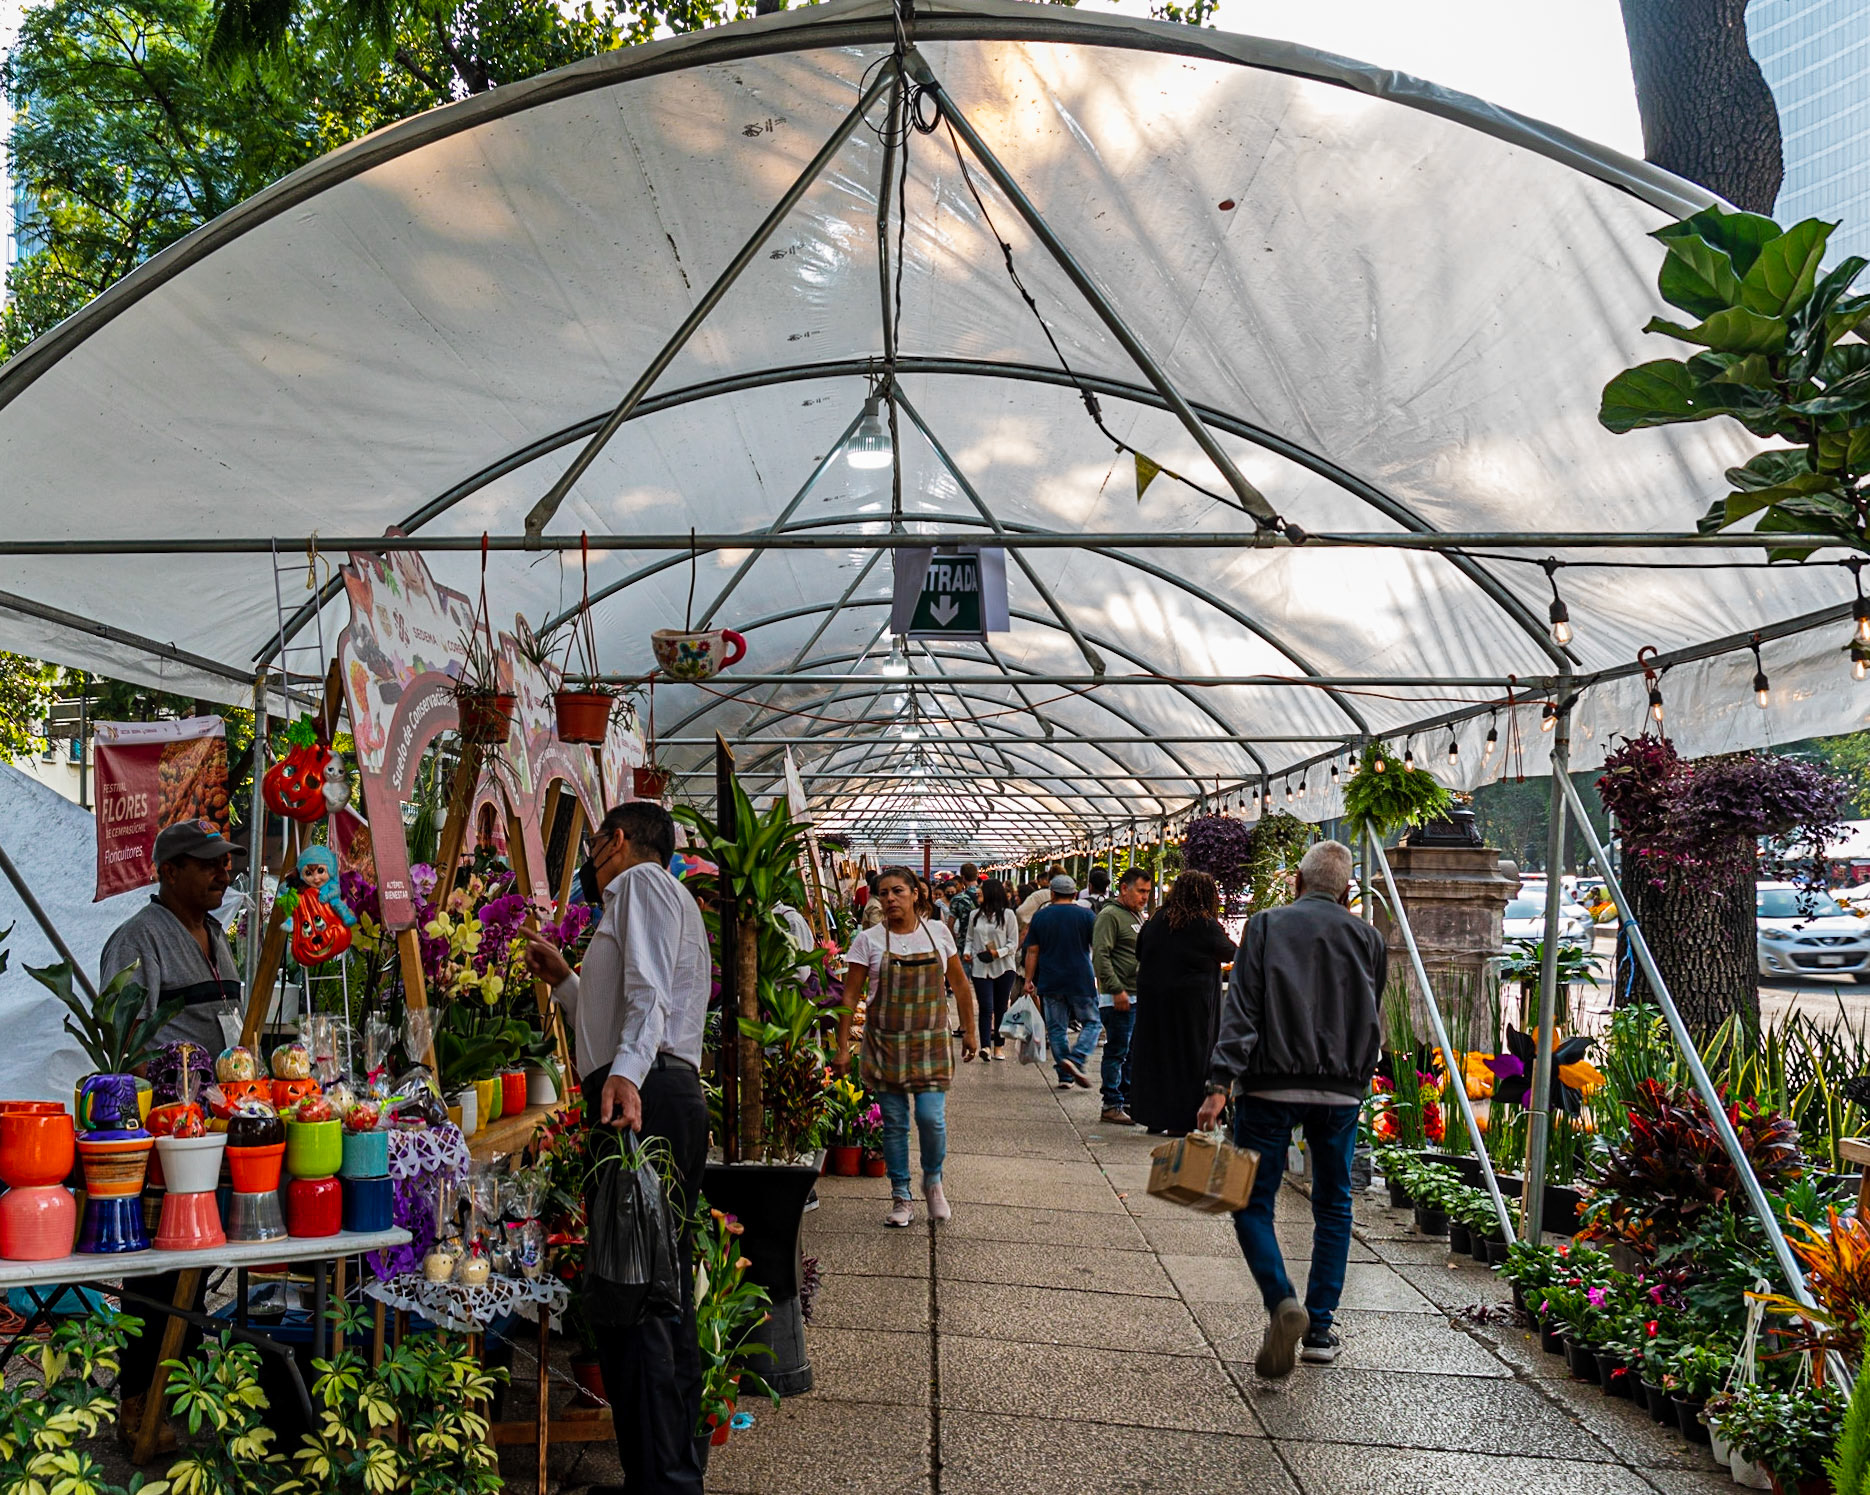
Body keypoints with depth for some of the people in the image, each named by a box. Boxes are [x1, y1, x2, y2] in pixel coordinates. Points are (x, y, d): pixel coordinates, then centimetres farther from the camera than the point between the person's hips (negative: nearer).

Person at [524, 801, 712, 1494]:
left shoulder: (642, 882, 1)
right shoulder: (659, 895, 32)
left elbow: (649, 994, -17)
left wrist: (626, 1072, -31)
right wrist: (564, 980, 35)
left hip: (645, 1096, -10)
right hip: (675, 1098, 11)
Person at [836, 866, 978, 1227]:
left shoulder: (938, 932, 2)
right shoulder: (869, 940, -4)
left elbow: (960, 984, 11)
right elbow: (850, 996, -2)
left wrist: (970, 1031, 12)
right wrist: (843, 1046, -5)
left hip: (931, 1041, 0)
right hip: (885, 1042, 0)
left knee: (931, 1118, -9)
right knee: (894, 1123, 4)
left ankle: (933, 1180, 19)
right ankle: (902, 1197, 18)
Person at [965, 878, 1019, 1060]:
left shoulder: (1007, 914, -1)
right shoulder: (975, 916, 11)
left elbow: (1013, 943, -3)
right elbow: (970, 939, 16)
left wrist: (998, 953, -18)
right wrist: (967, 951, -4)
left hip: (1003, 968, -2)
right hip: (981, 968, 2)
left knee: (1001, 1008, 6)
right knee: (986, 1008, -9)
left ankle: (999, 1047, 16)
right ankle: (985, 1045, -13)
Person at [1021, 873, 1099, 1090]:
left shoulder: (1040, 917, 4)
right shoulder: (1086, 915, -1)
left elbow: (1032, 952, 3)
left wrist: (1029, 980, 10)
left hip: (1050, 983, 2)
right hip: (1081, 982, -2)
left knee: (1056, 1028, 9)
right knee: (1092, 1023, 9)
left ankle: (1065, 1076, 6)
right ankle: (1075, 1059, -14)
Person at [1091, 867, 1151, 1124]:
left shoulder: (1138, 915, 19)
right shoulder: (1110, 915, -11)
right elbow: (1100, 955, -19)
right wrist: (1117, 990, -22)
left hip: (1139, 997, 9)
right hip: (1119, 998, -9)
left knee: (1134, 1054, 13)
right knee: (1117, 1052, -4)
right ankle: (1112, 1105, 2)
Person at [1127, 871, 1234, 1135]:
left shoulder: (1156, 920, 1)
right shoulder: (1206, 926, -12)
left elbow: (1139, 952, 10)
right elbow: (1229, 953, 2)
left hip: (1151, 999, 5)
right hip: (1190, 1002, -5)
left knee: (1155, 1055, 12)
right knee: (1188, 1057, 5)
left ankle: (1153, 1116, 18)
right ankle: (1180, 1120, 8)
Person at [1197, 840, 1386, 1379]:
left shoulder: (1266, 926, -1)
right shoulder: (1367, 938, 8)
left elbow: (1240, 1010, -9)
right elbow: (1371, 1021, 14)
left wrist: (1220, 1084, -13)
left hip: (1269, 1086, -2)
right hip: (1340, 1091, 3)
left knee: (1252, 1203, 6)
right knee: (1333, 1208, 16)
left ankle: (1282, 1301, -16)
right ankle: (1319, 1329, 16)